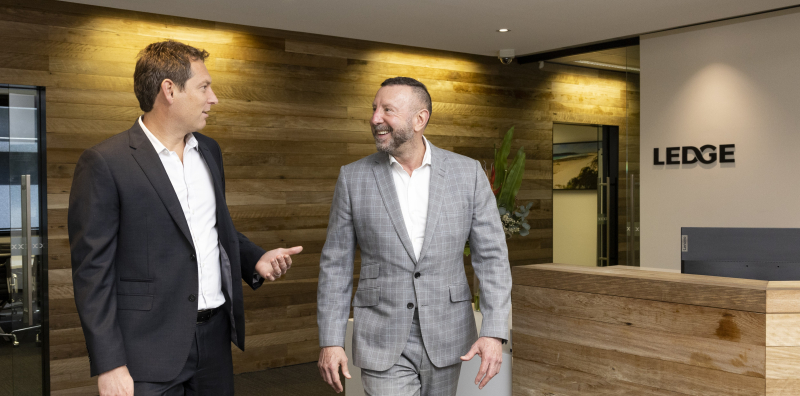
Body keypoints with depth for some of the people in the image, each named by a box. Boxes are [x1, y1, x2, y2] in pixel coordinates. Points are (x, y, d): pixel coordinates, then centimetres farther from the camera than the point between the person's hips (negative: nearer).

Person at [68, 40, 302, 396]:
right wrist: (108, 365, -14)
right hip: (150, 347, -6)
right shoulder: (104, 163, -10)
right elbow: (92, 270, -11)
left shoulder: (210, 151, 11)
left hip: (215, 335, 6)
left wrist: (255, 260, 3)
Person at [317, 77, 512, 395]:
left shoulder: (467, 173, -4)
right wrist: (330, 341, -4)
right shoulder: (354, 178, -3)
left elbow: (491, 256, -3)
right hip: (382, 343, -1)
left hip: (446, 337, 1)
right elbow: (336, 264, 0)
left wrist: (494, 332, -13)